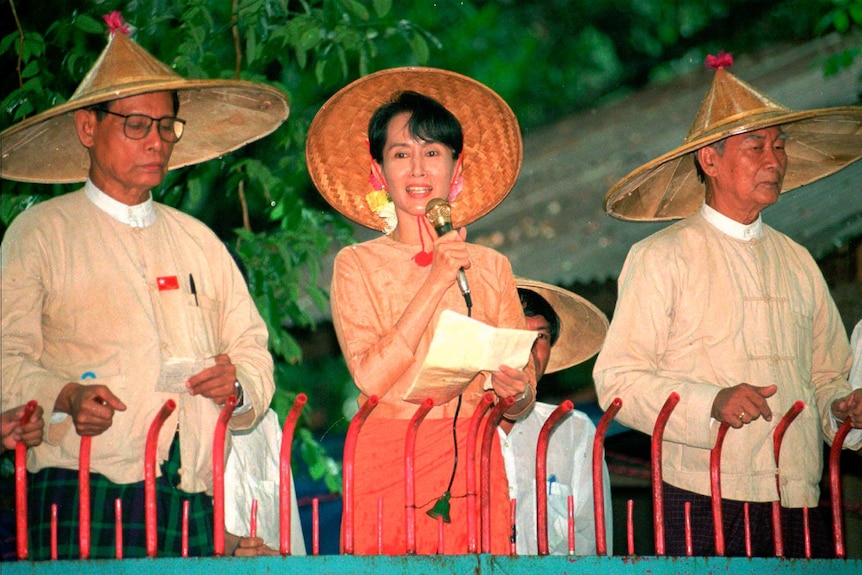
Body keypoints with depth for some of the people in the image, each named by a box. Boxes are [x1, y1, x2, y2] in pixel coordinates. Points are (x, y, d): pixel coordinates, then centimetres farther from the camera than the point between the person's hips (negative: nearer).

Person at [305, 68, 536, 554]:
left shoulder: (490, 267, 9)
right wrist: (437, 281, -10)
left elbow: (522, 403, 9)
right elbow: (371, 376, -12)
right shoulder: (358, 266, 3)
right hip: (387, 460, -1)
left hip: (470, 460, 2)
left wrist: (517, 393, -14)